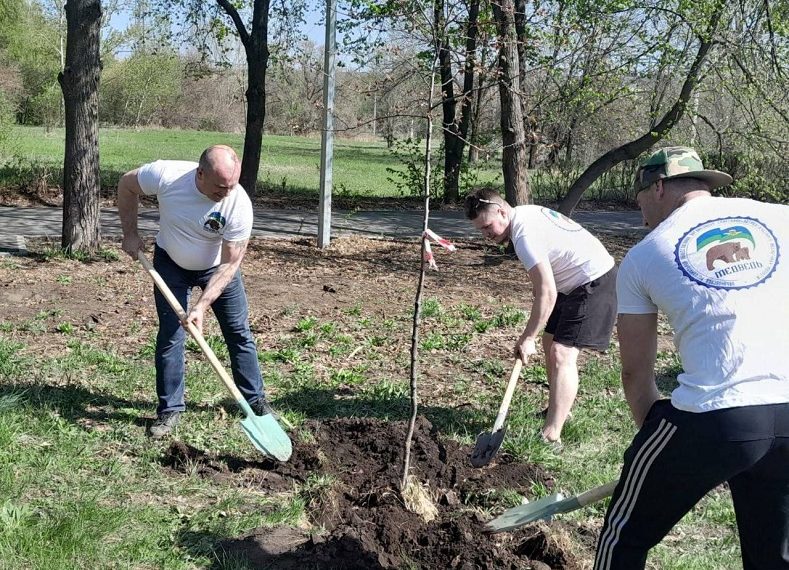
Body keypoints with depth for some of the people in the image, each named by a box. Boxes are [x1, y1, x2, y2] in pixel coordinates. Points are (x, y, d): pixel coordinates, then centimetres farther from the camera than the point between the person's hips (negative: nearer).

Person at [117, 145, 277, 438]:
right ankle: (170, 410, 10)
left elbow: (230, 263, -27)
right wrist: (130, 234, -9)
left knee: (240, 334, 5)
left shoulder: (239, 205, -34)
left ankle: (255, 400, 21)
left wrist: (202, 306, -32)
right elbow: (126, 184, -10)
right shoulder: (166, 175, -33)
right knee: (170, 337, -2)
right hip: (171, 264, 0)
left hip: (217, 267, 0)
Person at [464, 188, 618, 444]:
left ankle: (551, 436, -20)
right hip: (575, 282, 11)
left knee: (562, 354, -17)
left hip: (595, 282, -11)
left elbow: (547, 294, -27)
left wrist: (527, 339, -19)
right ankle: (559, 410, 35)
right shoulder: (525, 214, 4)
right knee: (551, 342, 19)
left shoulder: (524, 236, -27)